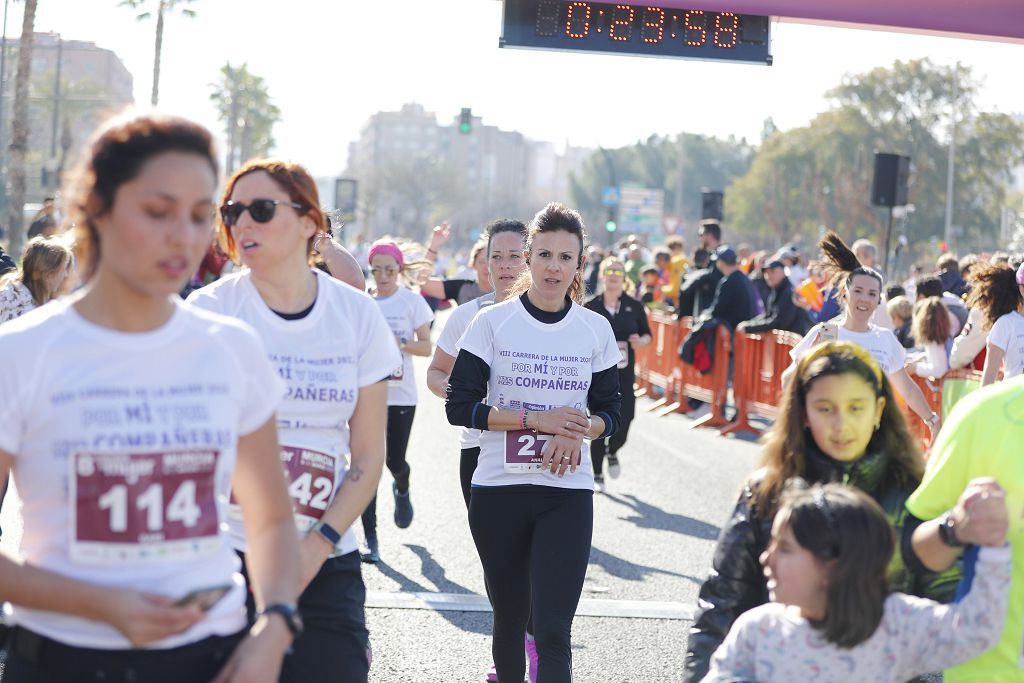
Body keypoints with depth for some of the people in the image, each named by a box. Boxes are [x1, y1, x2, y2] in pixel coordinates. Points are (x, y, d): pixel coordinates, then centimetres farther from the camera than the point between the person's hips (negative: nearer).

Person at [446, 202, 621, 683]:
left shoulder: (595, 329, 4)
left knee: (552, 630, -10)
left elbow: (608, 411, 10)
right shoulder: (491, 322, -2)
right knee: (510, 617, 13)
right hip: (498, 488, 0)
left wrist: (578, 432, -12)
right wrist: (536, 419, -17)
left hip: (568, 492, 0)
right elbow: (460, 406, -7)